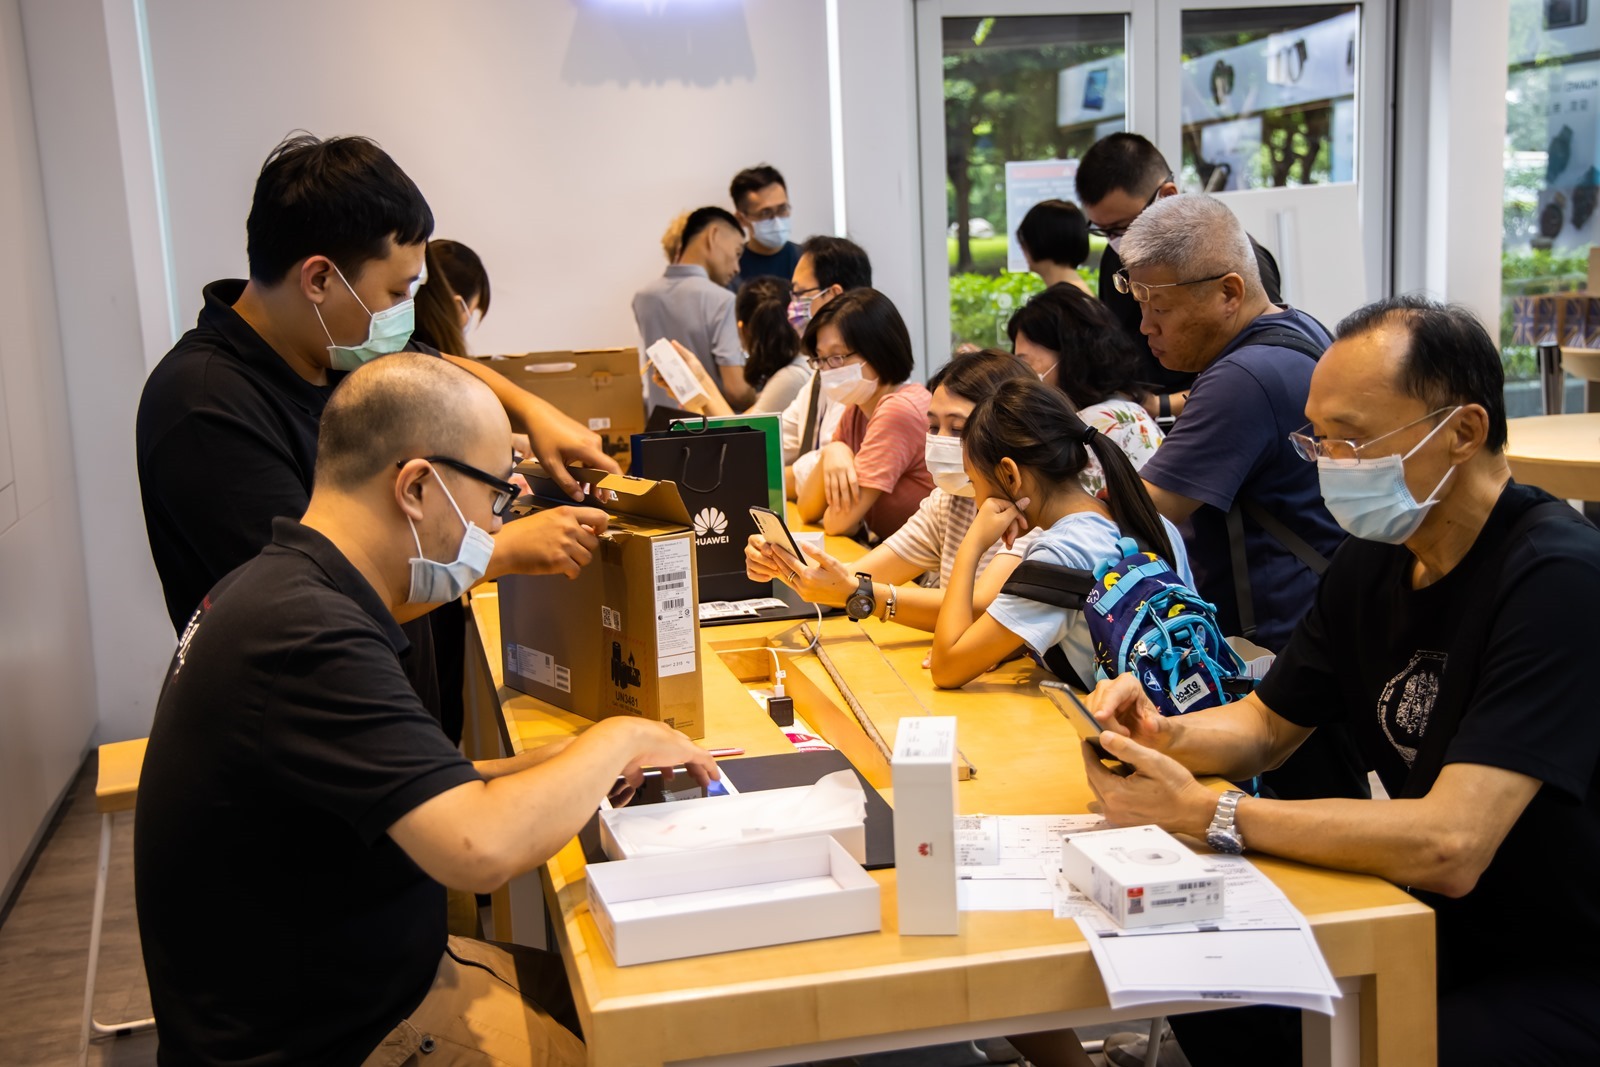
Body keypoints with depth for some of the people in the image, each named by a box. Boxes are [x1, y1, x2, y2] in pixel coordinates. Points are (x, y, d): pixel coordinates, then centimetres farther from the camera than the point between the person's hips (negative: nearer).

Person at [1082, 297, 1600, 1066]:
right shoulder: (1374, 561, 2)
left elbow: (1447, 846, -31)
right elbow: (1265, 727, 12)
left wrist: (1202, 815, -27)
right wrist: (1165, 736, -10)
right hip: (1446, 933, 7)